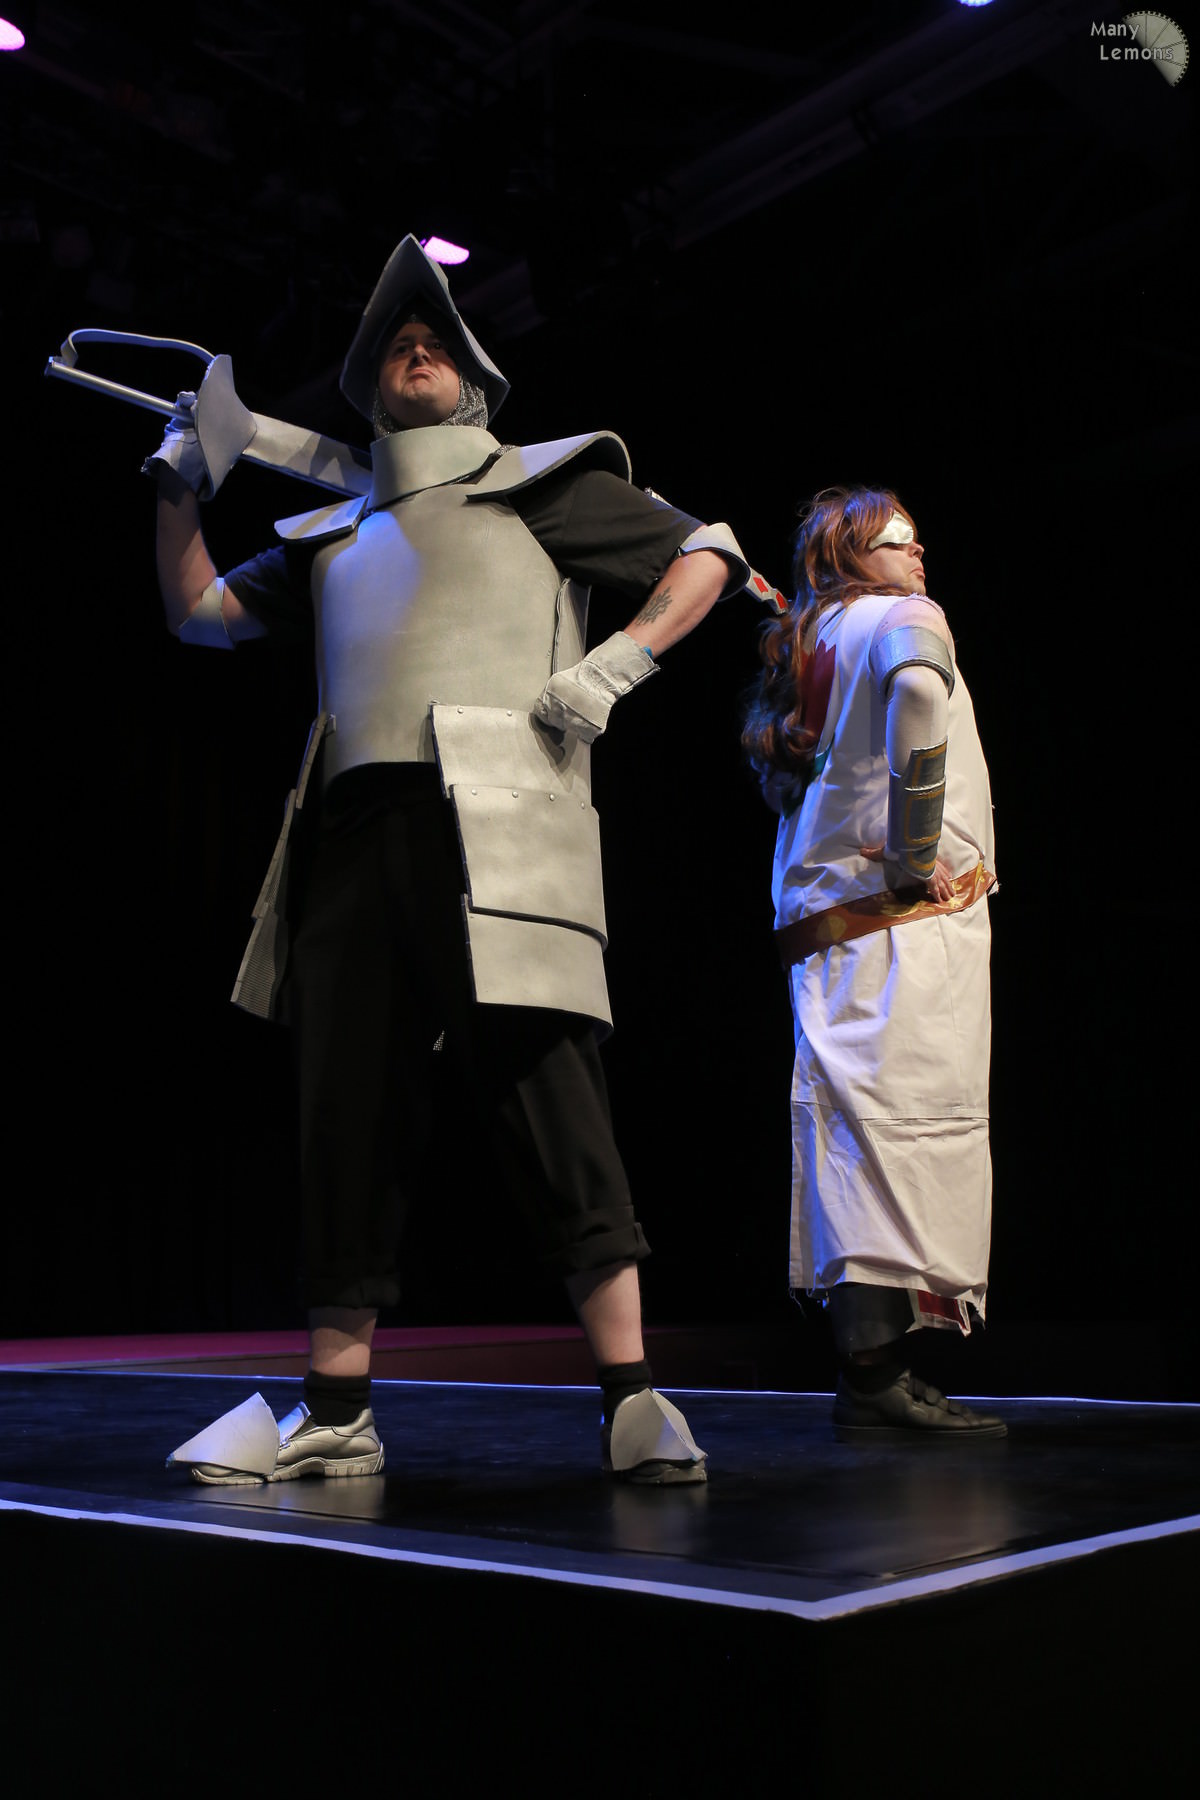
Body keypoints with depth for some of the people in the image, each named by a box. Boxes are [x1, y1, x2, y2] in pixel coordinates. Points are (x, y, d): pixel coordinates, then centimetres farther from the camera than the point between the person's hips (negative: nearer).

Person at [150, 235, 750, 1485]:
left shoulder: (535, 482, 17)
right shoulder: (333, 534, 30)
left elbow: (705, 556, 14)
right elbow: (201, 613, 31)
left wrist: (618, 662, -1)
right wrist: (180, 489, 18)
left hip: (494, 819, -5)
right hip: (356, 826, 5)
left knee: (539, 1087, -14)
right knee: (345, 1106, 1)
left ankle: (633, 1400, -10)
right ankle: (334, 1415, 8)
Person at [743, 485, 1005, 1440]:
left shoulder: (805, 645, 24)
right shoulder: (900, 616, 1)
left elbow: (785, 783, 23)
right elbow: (917, 688, -23)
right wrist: (915, 856, -19)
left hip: (826, 922, 8)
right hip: (912, 919, -8)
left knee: (864, 1130, 7)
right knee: (914, 1120, -12)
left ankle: (869, 1361, 10)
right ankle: (878, 1377, -16)